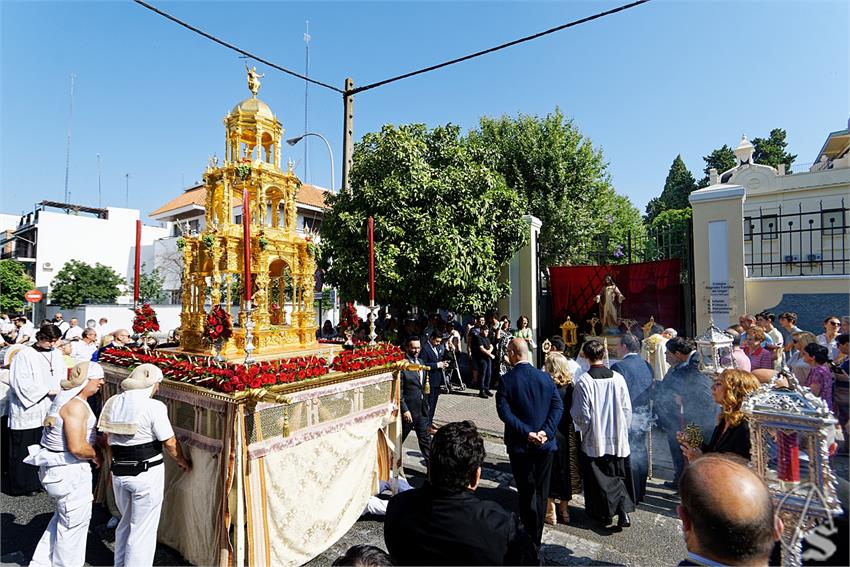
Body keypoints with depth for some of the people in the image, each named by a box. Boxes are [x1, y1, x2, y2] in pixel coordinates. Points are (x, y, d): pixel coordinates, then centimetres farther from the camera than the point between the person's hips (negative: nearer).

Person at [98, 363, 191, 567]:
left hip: (119, 472, 7)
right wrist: (183, 463, 3)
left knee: (126, 522, 27)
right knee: (143, 528, 9)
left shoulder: (112, 403, -1)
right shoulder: (153, 407, -19)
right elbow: (170, 443, -14)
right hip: (147, 474, -7)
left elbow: (108, 438, 10)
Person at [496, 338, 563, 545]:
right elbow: (558, 406, -9)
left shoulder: (507, 380, -13)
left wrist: (526, 433, -20)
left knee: (526, 491, 12)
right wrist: (545, 431, -14)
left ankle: (530, 537, 21)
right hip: (545, 443, 3)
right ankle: (537, 537, 31)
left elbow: (504, 412, -21)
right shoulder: (545, 377, -4)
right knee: (541, 491, 18)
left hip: (520, 445, -3)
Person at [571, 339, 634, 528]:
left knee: (598, 479, 13)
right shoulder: (617, 378, -8)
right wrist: (622, 429, 15)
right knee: (619, 476, 19)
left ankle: (605, 514, 25)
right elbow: (627, 410, 0)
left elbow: (581, 415, -13)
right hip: (618, 439, 3)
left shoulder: (583, 381, -19)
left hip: (594, 441, -3)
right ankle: (623, 510, 9)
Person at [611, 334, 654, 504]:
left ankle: (631, 496, 10)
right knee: (641, 452, 17)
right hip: (644, 416, 7)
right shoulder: (647, 365, 4)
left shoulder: (619, 367, -18)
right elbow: (651, 391, 12)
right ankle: (641, 493, 30)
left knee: (628, 456, 2)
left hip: (628, 418, -7)